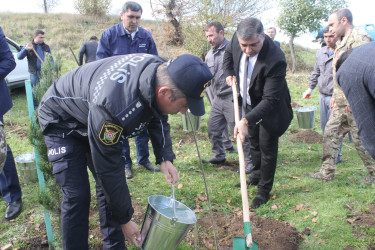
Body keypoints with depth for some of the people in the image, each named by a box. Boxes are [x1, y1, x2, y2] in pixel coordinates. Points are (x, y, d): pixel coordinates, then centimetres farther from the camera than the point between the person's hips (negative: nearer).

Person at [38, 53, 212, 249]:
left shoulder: (161, 71, -22)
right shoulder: (114, 103, -44)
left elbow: (158, 118, -1)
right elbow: (108, 169, -33)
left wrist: (165, 158, -14)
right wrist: (124, 220, -20)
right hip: (62, 123, -6)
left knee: (111, 186, 3)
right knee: (77, 195, -13)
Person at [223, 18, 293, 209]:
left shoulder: (275, 60, -37)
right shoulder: (237, 39, -18)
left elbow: (270, 99, -38)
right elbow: (228, 54, 8)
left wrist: (246, 121, -47)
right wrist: (230, 73, -10)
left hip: (269, 109, -6)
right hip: (249, 104, 7)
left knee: (267, 148, 4)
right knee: (253, 142, 23)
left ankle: (264, 191, 22)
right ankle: (257, 173, 48)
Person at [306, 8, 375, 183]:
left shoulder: (359, 37, -14)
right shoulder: (342, 42, 17)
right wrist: (336, 96, 21)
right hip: (341, 103, 10)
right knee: (331, 134, 11)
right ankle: (327, 172, 19)